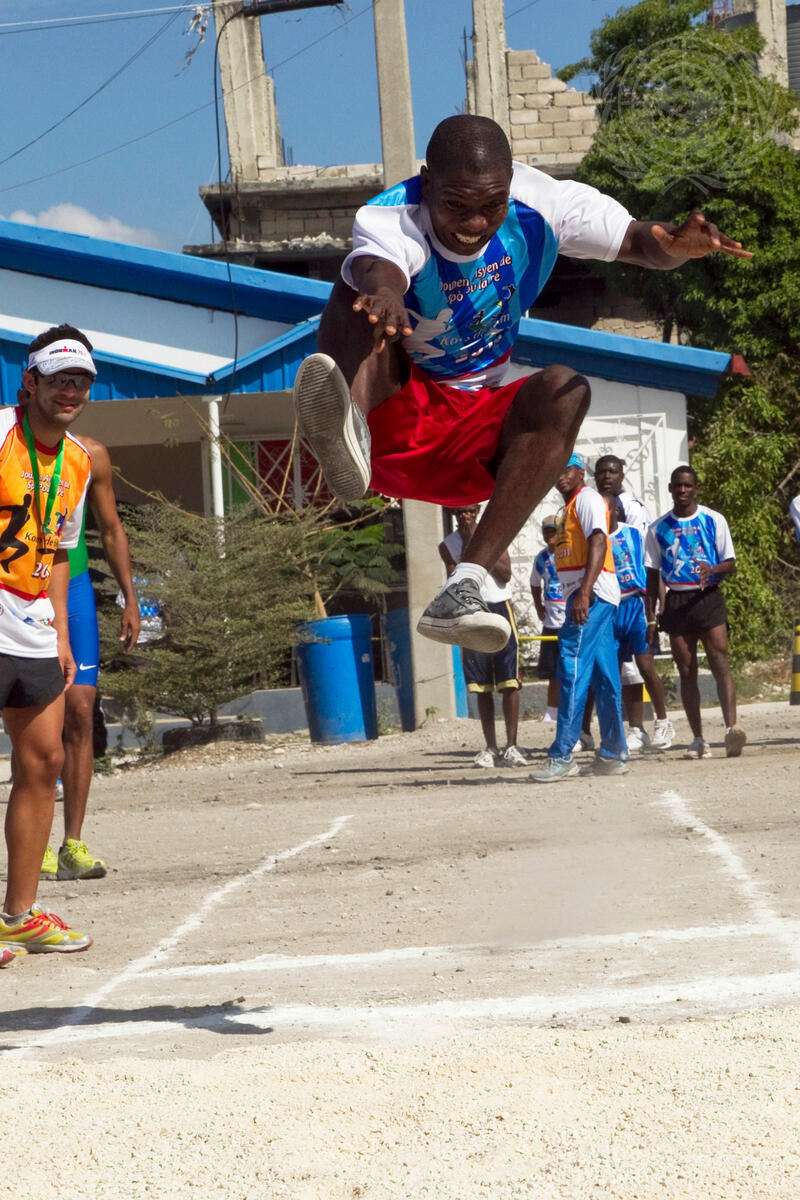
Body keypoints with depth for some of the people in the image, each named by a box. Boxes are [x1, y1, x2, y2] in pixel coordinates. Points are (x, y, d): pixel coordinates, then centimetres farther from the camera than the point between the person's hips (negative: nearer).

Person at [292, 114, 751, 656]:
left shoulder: (538, 203, -10)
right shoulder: (391, 218, -22)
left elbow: (639, 240, -11)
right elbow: (378, 269, -45)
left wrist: (677, 243, -36)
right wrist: (382, 293, -70)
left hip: (473, 441, 3)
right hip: (388, 423, -3)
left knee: (565, 391, -29)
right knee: (362, 291, -29)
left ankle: (466, 586, -37)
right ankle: (349, 433, -63)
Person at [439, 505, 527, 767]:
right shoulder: (448, 545, 5)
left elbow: (505, 574, -6)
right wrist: (467, 546, -11)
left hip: (499, 607, -1)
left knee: (509, 681, -8)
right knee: (481, 686, 3)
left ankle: (511, 746, -8)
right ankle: (490, 747, 7)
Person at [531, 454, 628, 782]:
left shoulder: (587, 498, -5)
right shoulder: (571, 506, 26)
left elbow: (598, 541, -19)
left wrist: (585, 592, -29)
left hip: (591, 592, -10)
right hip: (593, 596, 10)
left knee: (572, 669, -14)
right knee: (603, 674, 9)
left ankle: (562, 756, -18)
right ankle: (613, 755, 11)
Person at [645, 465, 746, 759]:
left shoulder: (713, 520, 4)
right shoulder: (659, 528, 10)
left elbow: (730, 563, 4)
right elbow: (652, 575, 13)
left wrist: (712, 569, -19)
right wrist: (650, 616, 7)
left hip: (708, 597, -2)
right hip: (676, 601, 3)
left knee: (720, 662, -17)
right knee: (686, 671, 2)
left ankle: (731, 727, -29)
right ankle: (699, 740, 4)